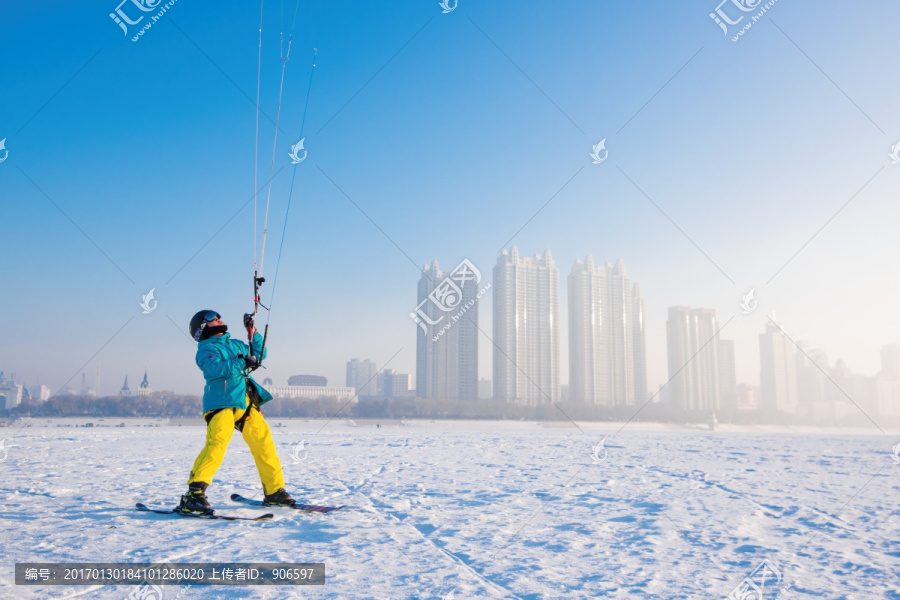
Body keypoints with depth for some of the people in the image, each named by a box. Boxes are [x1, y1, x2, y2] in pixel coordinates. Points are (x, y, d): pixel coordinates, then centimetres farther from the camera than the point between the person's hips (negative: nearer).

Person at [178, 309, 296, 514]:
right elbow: (216, 368, -17)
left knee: (263, 442, 5)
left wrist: (254, 332, 23)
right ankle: (194, 494, -26)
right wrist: (243, 362, -22)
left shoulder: (235, 344, 24)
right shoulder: (206, 348, 2)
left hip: (246, 404, 7)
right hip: (221, 403, -7)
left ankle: (274, 492, 16)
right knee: (217, 443, -25)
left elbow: (258, 355, 33)